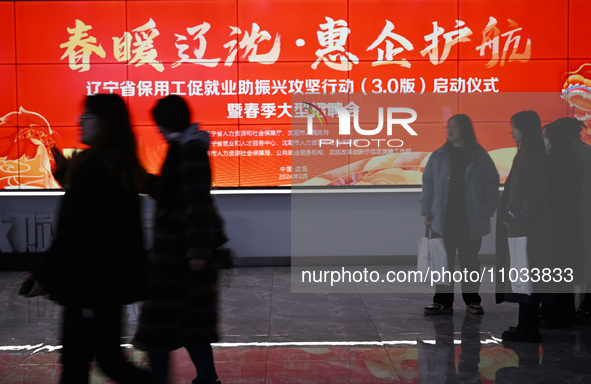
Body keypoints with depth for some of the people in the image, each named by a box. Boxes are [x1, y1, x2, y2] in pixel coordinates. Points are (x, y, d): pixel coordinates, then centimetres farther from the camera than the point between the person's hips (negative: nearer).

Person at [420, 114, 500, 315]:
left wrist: (487, 211, -4)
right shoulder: (438, 156, 7)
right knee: (444, 261, 3)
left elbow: (492, 184, 4)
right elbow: (428, 183, 9)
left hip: (471, 220, -1)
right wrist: (427, 211, 2)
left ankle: (472, 300, 19)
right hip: (444, 219, 1)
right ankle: (443, 301, 11)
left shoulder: (480, 157, 2)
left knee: (470, 260, 8)